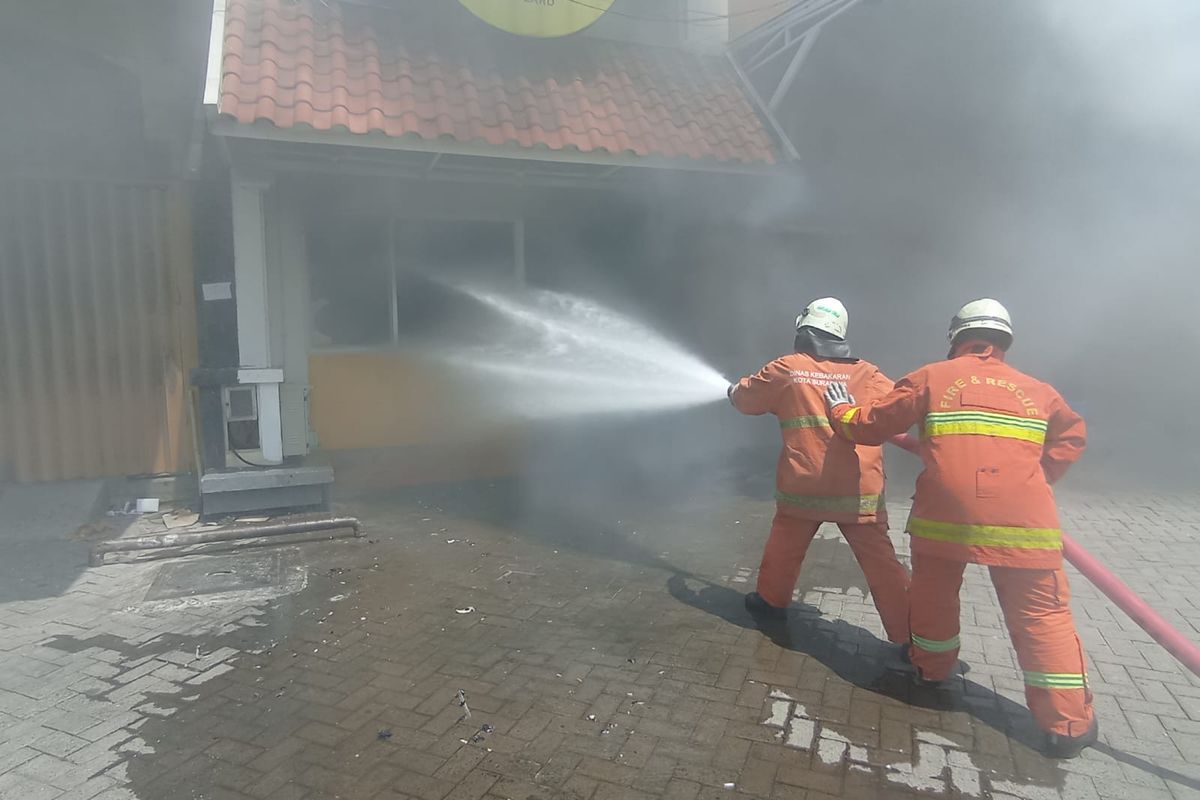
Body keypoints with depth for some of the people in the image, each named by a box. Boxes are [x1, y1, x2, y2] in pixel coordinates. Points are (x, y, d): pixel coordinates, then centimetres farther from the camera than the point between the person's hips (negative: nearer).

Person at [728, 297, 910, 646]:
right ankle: (910, 636, 8)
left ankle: (771, 601, 38)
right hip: (859, 490, 0)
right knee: (881, 564, 5)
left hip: (802, 487, 0)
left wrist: (735, 389, 38)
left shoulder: (785, 369, 2)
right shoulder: (866, 373, 2)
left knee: (784, 546, 23)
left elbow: (745, 398, 16)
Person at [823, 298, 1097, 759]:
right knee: (1042, 614, 9)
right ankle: (1068, 723, 11)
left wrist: (840, 409, 25)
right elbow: (1071, 437, 27)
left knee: (932, 592, 22)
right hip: (1023, 521, 1)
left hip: (944, 515, -1)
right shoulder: (1037, 391, 15)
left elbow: (871, 425, 7)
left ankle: (931, 668, 37)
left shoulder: (932, 378, 6)